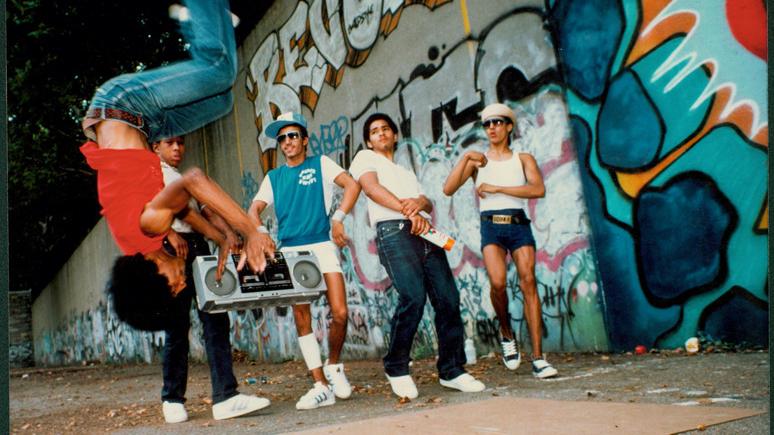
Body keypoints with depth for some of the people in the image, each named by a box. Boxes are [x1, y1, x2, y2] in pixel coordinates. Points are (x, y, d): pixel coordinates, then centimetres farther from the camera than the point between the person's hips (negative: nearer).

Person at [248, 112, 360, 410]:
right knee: (302, 319, -3)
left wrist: (338, 218, -15)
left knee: (340, 313, -12)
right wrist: (260, 233, -10)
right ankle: (321, 386, 1)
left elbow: (352, 185, -3)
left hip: (322, 246, -2)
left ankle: (333, 366, 15)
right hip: (290, 251, 3)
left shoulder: (320, 164, 9)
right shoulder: (273, 177, 17)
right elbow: (254, 210, 10)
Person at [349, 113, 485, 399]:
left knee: (448, 299, -5)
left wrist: (419, 202, -7)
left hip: (424, 233, 6)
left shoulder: (407, 172, 35)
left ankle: (451, 370, 4)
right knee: (414, 297, -22)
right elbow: (372, 188, -3)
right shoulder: (365, 158, 17)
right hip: (394, 231, -6)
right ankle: (397, 369, -7)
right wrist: (410, 212, -15)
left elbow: (429, 204, 20)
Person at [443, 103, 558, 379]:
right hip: (491, 227, 0)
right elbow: (448, 189, 0)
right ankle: (506, 334, 5)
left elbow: (538, 189, -7)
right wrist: (465, 157, -8)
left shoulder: (523, 159, 12)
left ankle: (538, 358, -11)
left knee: (528, 282, -12)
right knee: (498, 282, -23)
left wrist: (497, 188, -10)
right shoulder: (477, 161, 14)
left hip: (519, 225, 0)